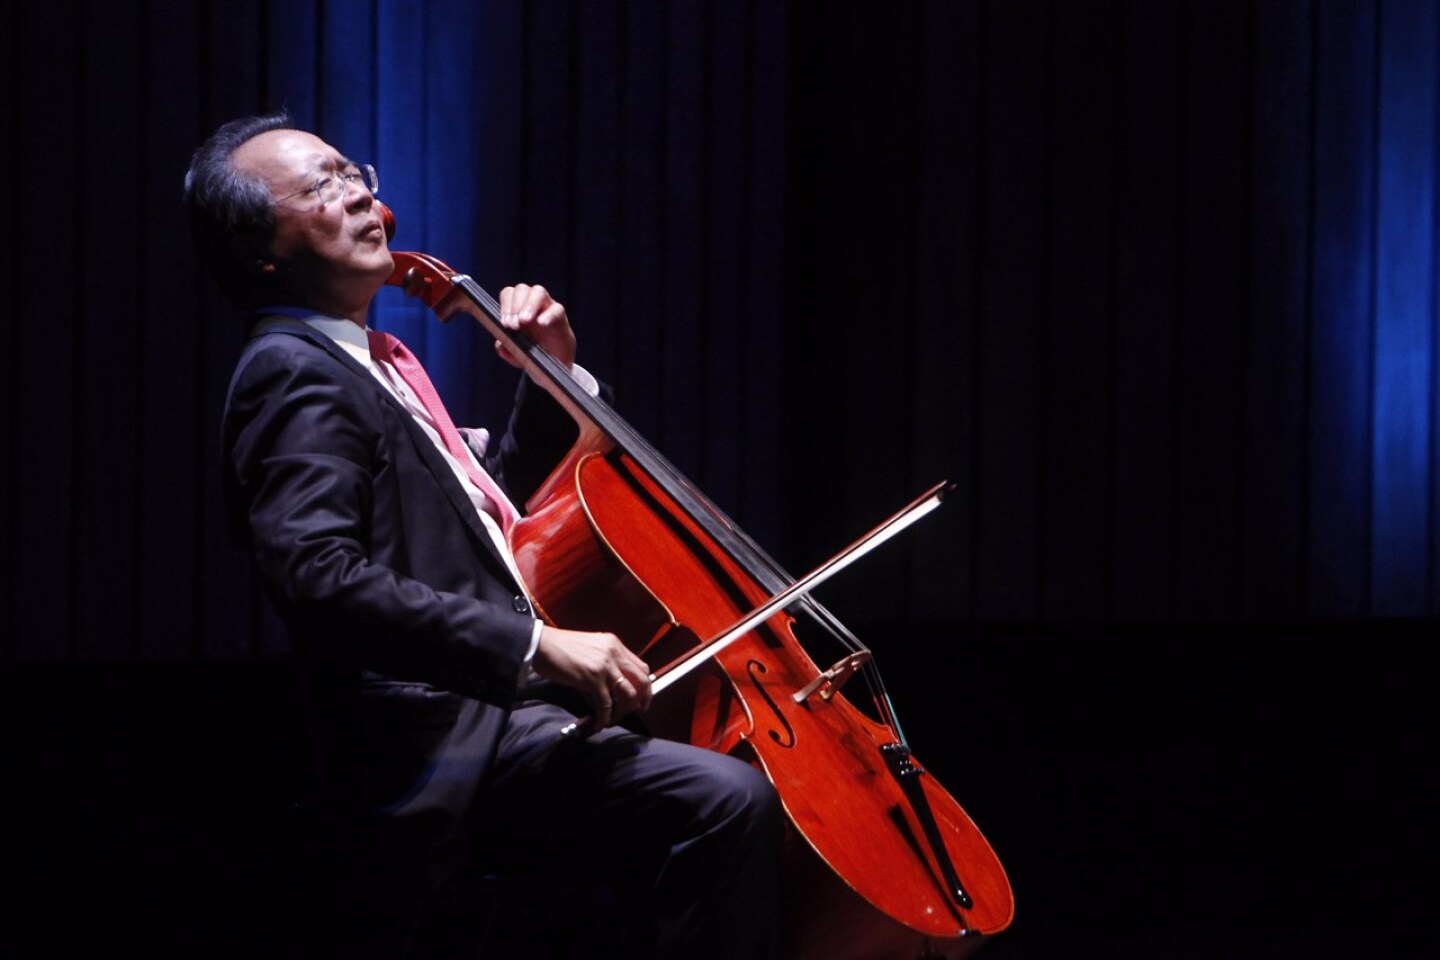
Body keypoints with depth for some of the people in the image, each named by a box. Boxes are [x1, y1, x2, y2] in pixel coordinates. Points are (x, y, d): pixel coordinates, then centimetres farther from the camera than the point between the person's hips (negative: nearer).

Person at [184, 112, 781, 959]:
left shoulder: (369, 364, 22)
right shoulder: (292, 374, -8)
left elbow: (489, 508, 34)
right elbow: (321, 575, -24)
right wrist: (534, 641, -28)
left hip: (487, 716, 11)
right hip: (444, 749, -11)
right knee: (728, 801, -27)